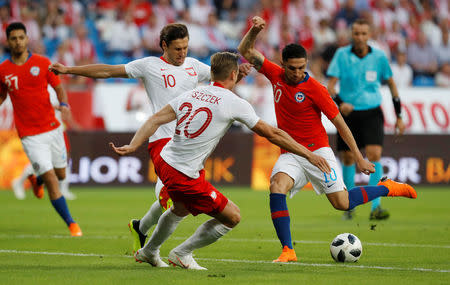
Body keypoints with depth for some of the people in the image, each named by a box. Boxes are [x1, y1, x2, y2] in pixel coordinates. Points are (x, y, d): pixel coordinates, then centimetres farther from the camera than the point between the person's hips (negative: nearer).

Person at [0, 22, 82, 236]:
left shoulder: (42, 63, -2)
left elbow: (59, 88, 5)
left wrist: (64, 104, -14)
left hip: (52, 128, 2)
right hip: (30, 136, -2)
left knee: (60, 175, 14)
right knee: (51, 180, -11)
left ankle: (38, 178, 49)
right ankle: (71, 224, -5)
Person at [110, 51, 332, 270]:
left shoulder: (191, 94, 6)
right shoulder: (235, 103, -9)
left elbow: (156, 120, -1)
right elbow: (272, 134, -3)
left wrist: (132, 146, -2)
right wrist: (309, 155, 4)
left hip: (163, 161, 8)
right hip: (185, 176, -8)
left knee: (182, 209, 36)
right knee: (232, 217, 6)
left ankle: (148, 252, 53)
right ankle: (182, 254, 16)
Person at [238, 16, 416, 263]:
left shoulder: (314, 89, -13)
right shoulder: (276, 76, 0)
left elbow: (339, 123, -8)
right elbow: (245, 51, 7)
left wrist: (359, 158, -8)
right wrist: (254, 30, -13)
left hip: (317, 150, -4)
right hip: (289, 154, 4)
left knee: (342, 203, -8)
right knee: (277, 186, -26)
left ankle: (387, 188, 20)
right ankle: (288, 251, -26)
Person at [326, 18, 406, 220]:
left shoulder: (379, 57, -2)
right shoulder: (342, 54, -4)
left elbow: (391, 84, 10)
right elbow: (330, 86, -7)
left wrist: (399, 116, 10)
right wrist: (340, 103, -27)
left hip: (372, 112, 0)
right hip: (348, 113, 0)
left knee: (374, 155, -16)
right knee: (348, 159, 4)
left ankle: (375, 207, -19)